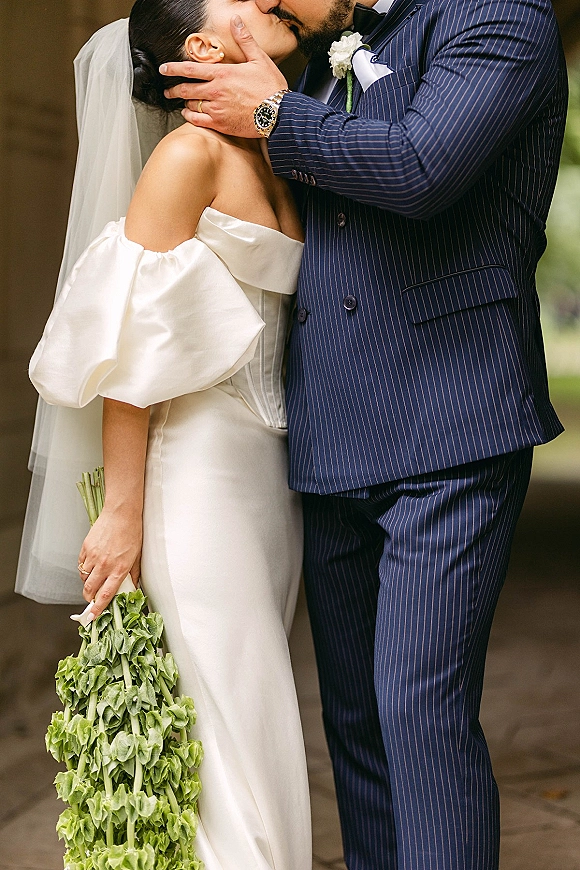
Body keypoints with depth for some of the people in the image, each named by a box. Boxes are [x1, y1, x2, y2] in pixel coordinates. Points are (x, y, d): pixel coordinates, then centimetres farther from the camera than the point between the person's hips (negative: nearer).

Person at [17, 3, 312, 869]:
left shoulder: (274, 169, 13)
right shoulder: (189, 156, -10)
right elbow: (134, 346, -14)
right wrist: (124, 513, -16)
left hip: (269, 470, 8)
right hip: (198, 473, -8)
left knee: (259, 719, 12)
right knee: (222, 725, -3)